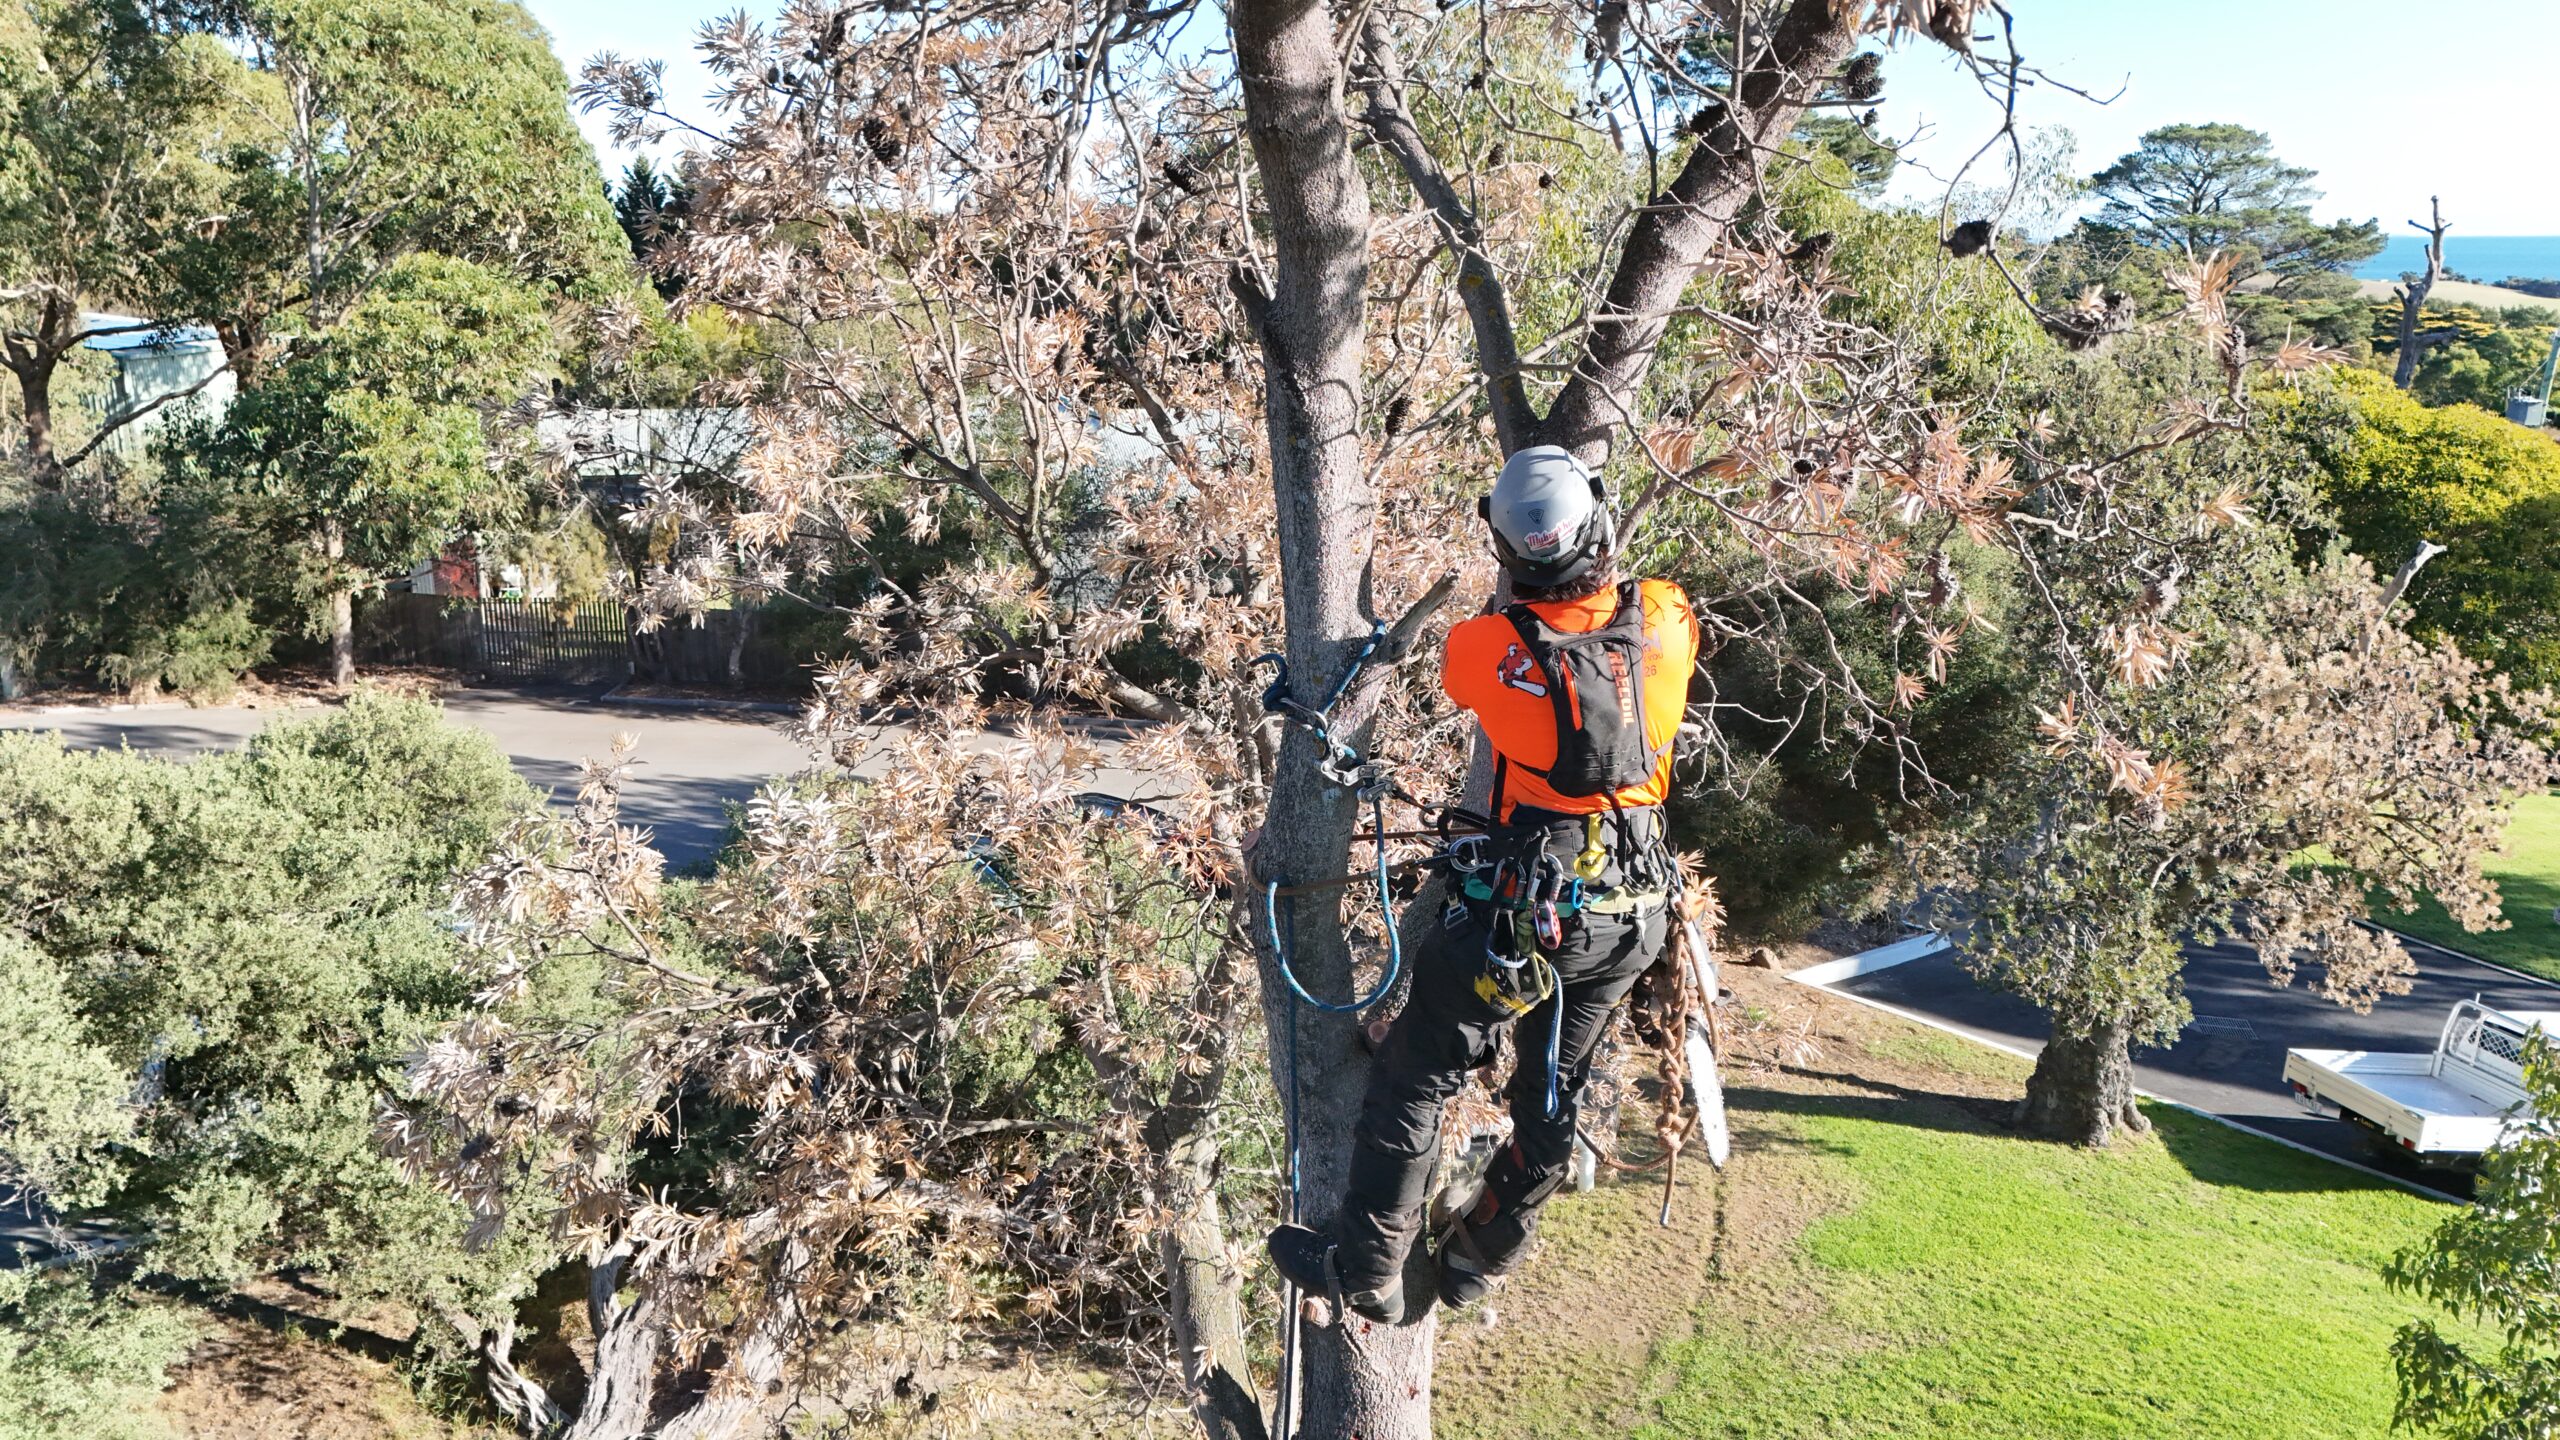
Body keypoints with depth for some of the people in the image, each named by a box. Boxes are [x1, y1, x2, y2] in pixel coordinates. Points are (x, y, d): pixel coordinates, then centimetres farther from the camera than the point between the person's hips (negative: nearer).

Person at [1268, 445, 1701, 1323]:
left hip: (1530, 907, -5)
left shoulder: (1487, 647, -14)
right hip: (1637, 912, 5)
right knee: (1554, 1093, 21)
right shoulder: (1666, 621, -7)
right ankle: (1481, 1257, 39)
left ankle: (1366, 1272, 17)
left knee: (1415, 1078, 10)